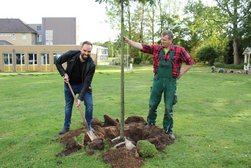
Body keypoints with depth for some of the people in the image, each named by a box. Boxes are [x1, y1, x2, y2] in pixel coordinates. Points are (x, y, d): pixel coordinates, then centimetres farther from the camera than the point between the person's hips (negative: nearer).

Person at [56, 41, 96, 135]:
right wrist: (64, 74, -20)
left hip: (83, 85, -1)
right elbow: (58, 62, -6)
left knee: (89, 104, -8)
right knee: (68, 106, 9)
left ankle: (89, 125, 13)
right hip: (69, 84, 1)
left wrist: (80, 98, -30)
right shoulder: (71, 54, -23)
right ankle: (66, 127, 25)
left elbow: (86, 83, -26)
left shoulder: (91, 65, -26)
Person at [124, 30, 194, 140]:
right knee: (153, 104, 10)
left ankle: (168, 130, 21)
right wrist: (128, 41, -9)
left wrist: (180, 74, 0)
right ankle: (150, 122, 34)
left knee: (169, 107, 6)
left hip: (171, 82, -2)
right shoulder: (156, 48, 3)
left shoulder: (179, 50, -3)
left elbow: (190, 62, 2)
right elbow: (141, 46, -1)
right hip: (158, 80, 2)